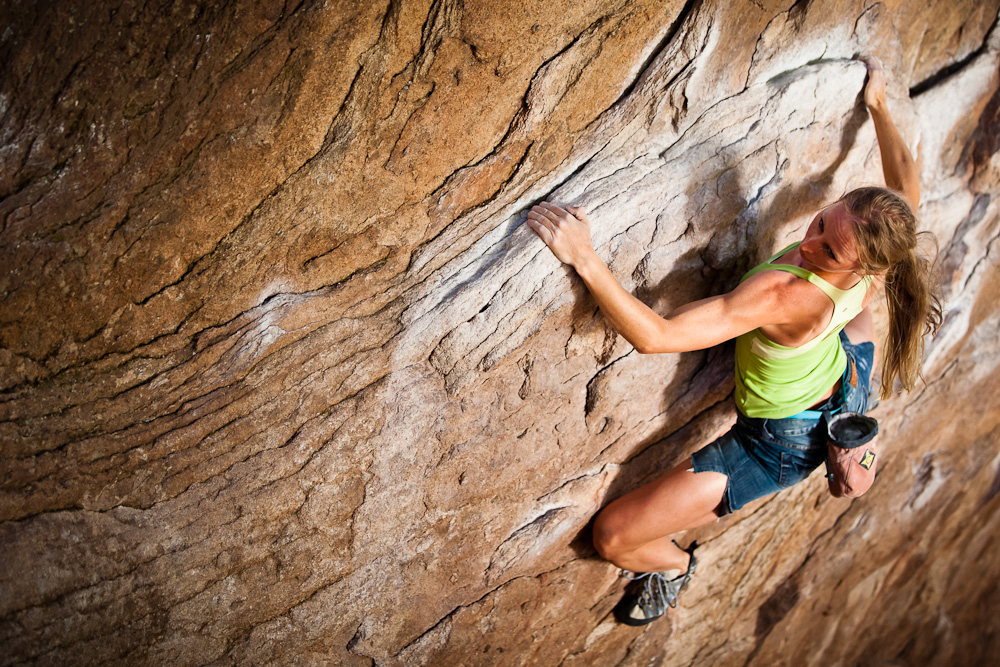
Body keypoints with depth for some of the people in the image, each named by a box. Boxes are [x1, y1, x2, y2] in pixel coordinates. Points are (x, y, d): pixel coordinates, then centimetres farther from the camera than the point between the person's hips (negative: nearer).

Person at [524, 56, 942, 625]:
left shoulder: (784, 296, -47)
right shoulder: (874, 247, -24)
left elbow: (655, 335, -50)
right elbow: (908, 189, 1)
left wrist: (585, 259, -50)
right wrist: (879, 106, 9)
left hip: (779, 447, -7)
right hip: (848, 386, 7)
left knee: (612, 536, -2)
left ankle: (674, 565, 33)